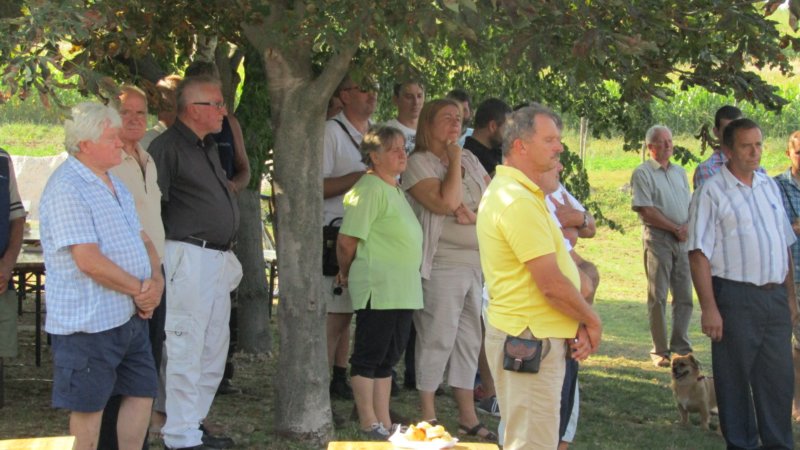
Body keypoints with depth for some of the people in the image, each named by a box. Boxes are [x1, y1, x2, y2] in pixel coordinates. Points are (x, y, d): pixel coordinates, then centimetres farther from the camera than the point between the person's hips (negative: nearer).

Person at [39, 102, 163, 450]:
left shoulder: (113, 184, 15)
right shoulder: (67, 189, -17)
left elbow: (142, 239, 16)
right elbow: (90, 262, -23)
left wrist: (156, 279, -4)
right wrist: (140, 290, -13)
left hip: (130, 315, 9)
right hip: (90, 320, -9)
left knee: (142, 392, 13)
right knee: (89, 404, 0)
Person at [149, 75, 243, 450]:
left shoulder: (208, 147, 18)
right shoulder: (168, 147, -12)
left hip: (218, 260, 10)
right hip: (189, 259, -10)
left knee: (214, 348, 14)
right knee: (186, 349, -7)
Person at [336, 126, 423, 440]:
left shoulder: (395, 190, 18)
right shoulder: (369, 188, -12)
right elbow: (347, 240, -14)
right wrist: (346, 273, 1)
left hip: (402, 290, 9)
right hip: (377, 289, -9)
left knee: (387, 357, 13)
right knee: (369, 356, -2)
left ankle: (384, 423, 18)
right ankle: (369, 424, 3)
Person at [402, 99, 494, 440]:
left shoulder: (470, 161, 16)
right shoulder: (418, 163, -7)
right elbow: (446, 202, -20)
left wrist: (475, 215, -8)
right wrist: (454, 161, -11)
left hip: (478, 264, 7)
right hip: (441, 264, -7)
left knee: (469, 339, 10)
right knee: (437, 338, -5)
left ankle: (467, 416, 16)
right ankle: (428, 417, 3)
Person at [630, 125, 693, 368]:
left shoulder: (680, 172, 18)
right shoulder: (643, 173, -2)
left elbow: (690, 206, 17)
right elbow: (646, 210, -10)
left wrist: (687, 226, -4)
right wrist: (675, 228, -10)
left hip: (682, 239, 6)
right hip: (657, 238, -6)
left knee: (684, 295, 4)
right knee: (658, 296, -3)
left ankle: (680, 348, 11)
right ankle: (660, 351, 2)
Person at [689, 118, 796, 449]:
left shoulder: (770, 186, 13)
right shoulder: (712, 192, -6)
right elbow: (699, 255, -11)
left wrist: (790, 297, 16)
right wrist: (709, 308, -17)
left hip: (775, 297, 6)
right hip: (735, 298, -6)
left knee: (779, 378, 9)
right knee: (735, 380, 3)